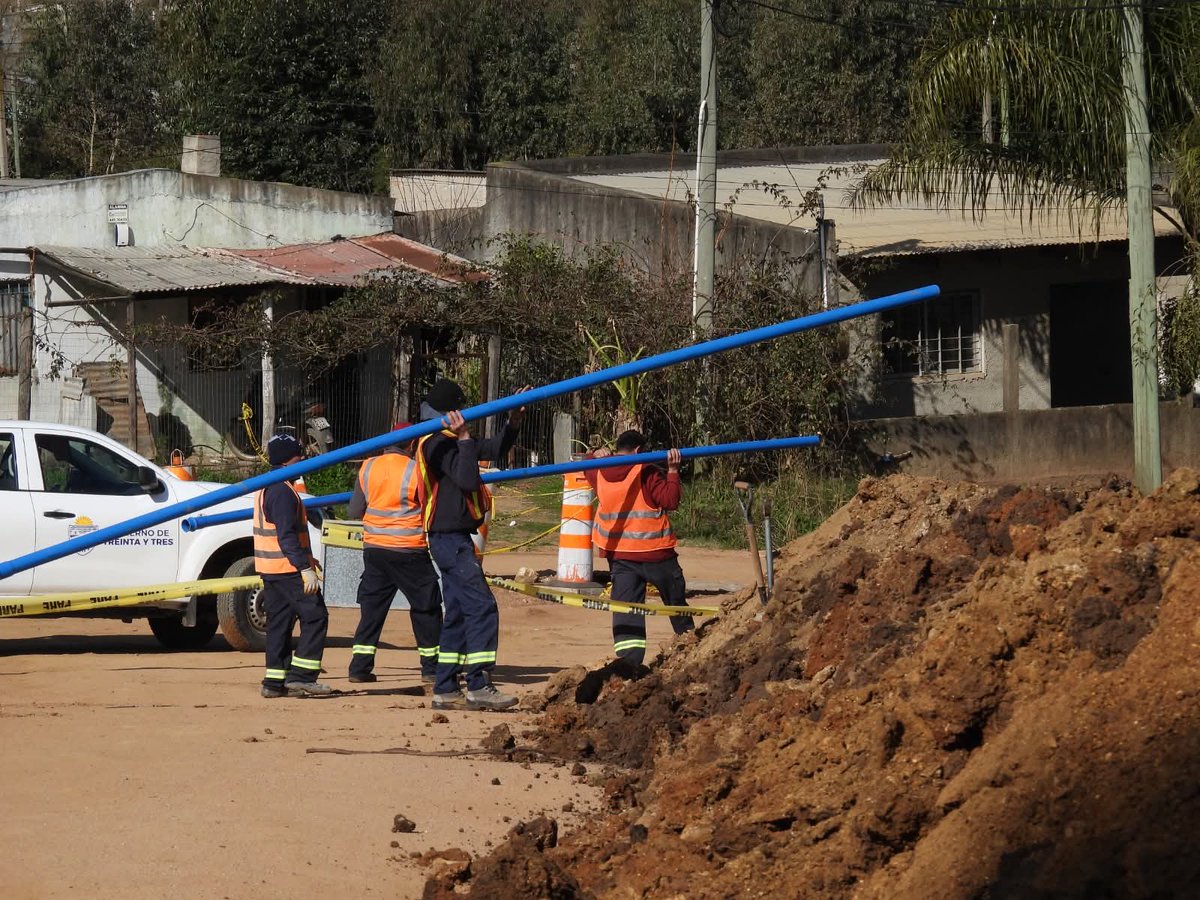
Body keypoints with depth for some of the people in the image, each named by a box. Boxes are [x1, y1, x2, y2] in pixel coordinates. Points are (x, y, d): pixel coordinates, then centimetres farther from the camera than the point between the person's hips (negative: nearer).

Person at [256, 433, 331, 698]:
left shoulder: (266, 488, 16)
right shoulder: (283, 491, -16)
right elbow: (287, 536, -23)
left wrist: (305, 558, 31)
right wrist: (305, 568, -24)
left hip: (269, 568, 10)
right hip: (288, 569, -10)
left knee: (279, 623, 11)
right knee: (315, 617, -6)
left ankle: (275, 682, 11)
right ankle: (300, 675, -10)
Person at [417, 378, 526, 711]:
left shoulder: (450, 442, 17)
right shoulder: (438, 443, -14)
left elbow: (494, 449, 23)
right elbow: (468, 479, -27)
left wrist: (513, 422, 9)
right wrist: (464, 438, -29)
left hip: (454, 540, 11)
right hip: (451, 538, -11)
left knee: (458, 614, 12)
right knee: (482, 607, -14)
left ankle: (445, 689, 13)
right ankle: (478, 686, -18)